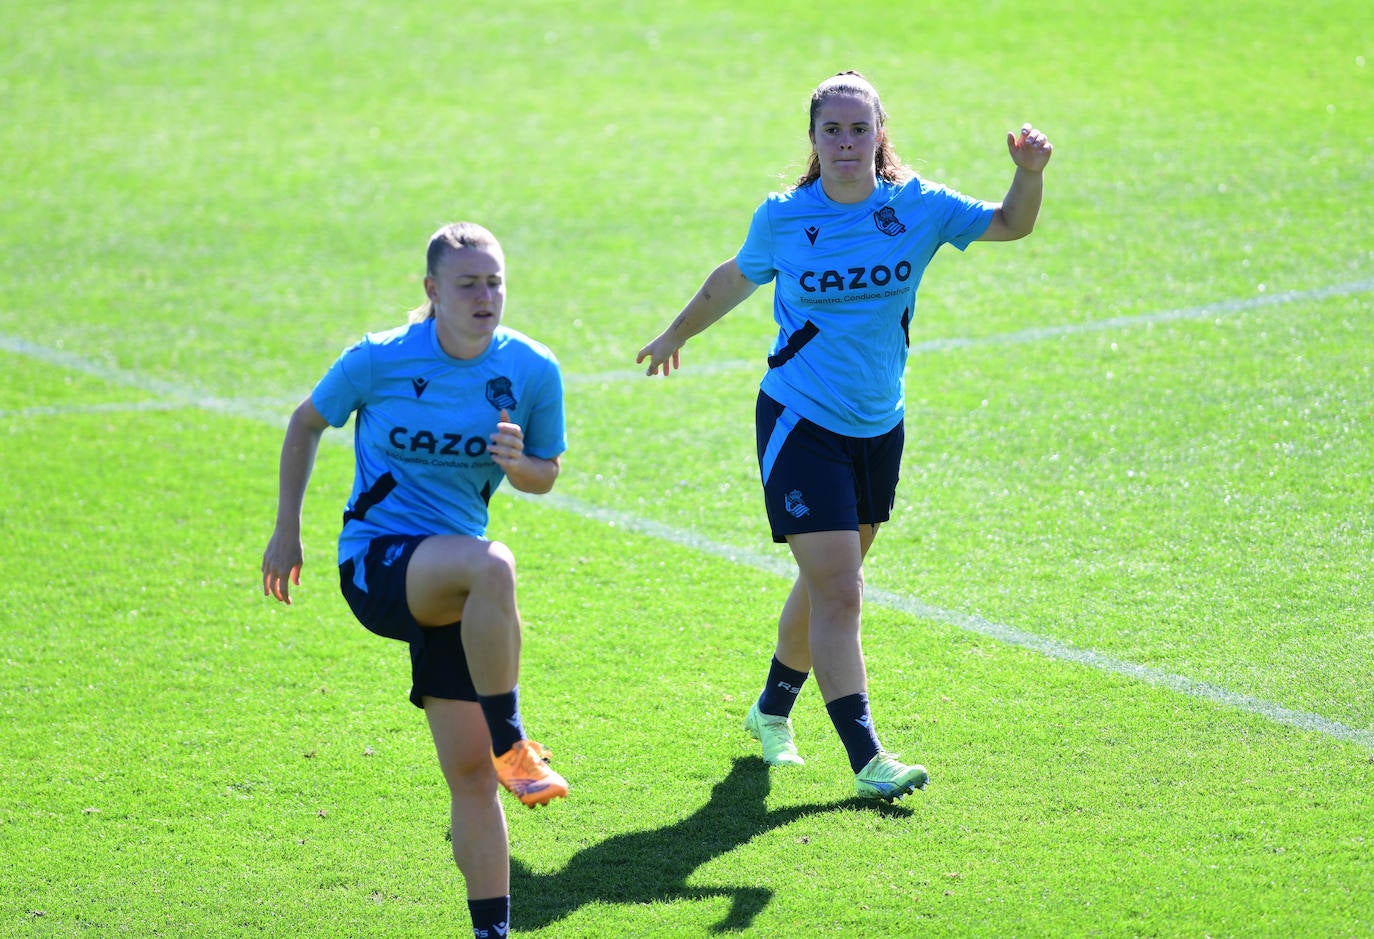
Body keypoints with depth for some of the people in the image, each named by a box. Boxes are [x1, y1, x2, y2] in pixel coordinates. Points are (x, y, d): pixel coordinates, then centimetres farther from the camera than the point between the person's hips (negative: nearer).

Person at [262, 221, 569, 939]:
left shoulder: (533, 371, -2)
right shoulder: (378, 360, -10)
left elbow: (546, 477, 10)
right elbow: (307, 422, 8)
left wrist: (518, 464, -14)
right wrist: (286, 529, 8)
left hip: (450, 587, 4)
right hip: (376, 562, -4)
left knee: (471, 773, -2)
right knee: (492, 563, -37)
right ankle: (509, 743, -27)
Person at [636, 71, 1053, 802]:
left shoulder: (917, 207, -4)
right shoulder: (783, 218, -7)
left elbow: (1010, 224, -10)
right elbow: (735, 280, 11)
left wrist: (1029, 174, -30)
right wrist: (676, 335, 25)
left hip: (879, 427, 4)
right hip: (800, 424, -4)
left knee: (828, 583, 18)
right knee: (837, 592, -13)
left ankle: (773, 709, 42)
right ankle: (866, 759, -13)